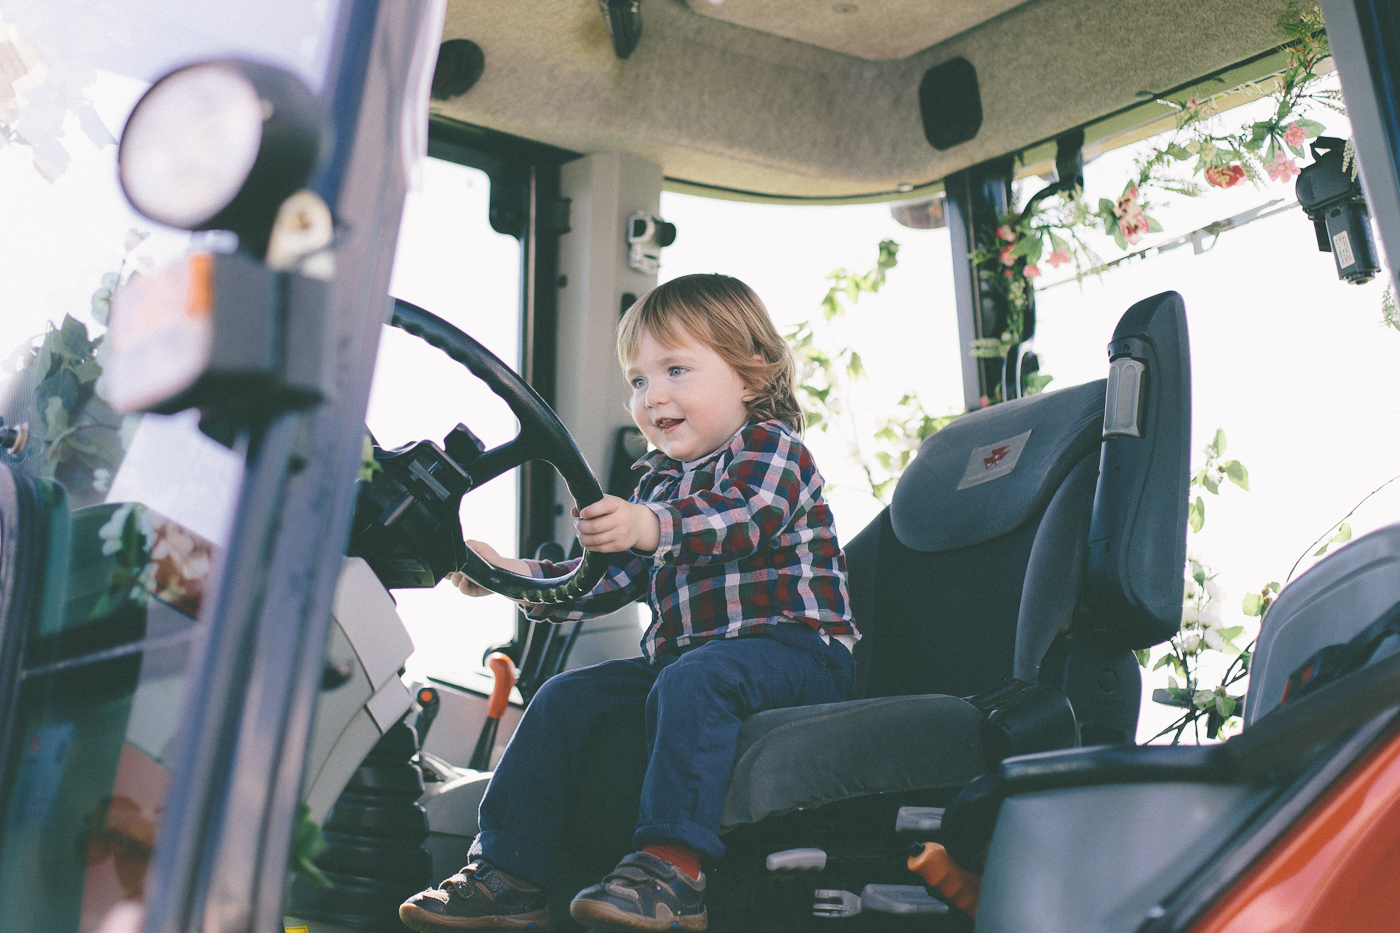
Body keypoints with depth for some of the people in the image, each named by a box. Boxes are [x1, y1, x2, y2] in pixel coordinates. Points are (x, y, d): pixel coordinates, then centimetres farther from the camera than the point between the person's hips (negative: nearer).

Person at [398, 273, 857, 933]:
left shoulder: (771, 446, -3)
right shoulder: (658, 482, 20)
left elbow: (740, 518, -25)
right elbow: (610, 576, 19)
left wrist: (650, 528, -44)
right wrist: (512, 577, 4)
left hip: (793, 646, -8)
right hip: (680, 652, 8)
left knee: (691, 681, -36)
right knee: (567, 697, -2)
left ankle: (672, 867, -42)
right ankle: (509, 873, -1)